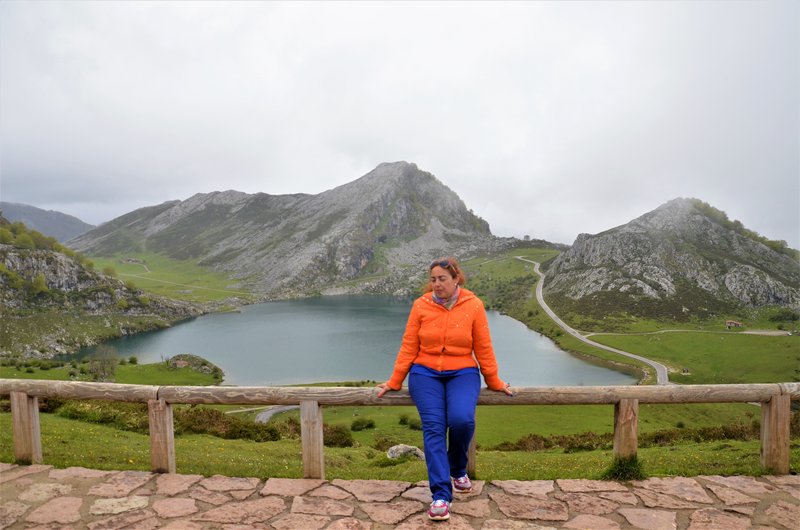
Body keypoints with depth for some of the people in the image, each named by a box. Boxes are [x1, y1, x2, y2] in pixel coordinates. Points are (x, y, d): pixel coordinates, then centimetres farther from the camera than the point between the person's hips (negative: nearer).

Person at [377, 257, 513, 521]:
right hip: (425, 373, 1)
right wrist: (394, 382, 4)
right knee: (433, 426, -20)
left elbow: (483, 348, 3)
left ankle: (458, 469, 8)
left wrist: (494, 382, 8)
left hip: (462, 373, 0)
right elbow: (408, 347, 2)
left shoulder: (474, 305, -4)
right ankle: (441, 495, -15)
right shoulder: (421, 305, -2)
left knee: (462, 419, -24)